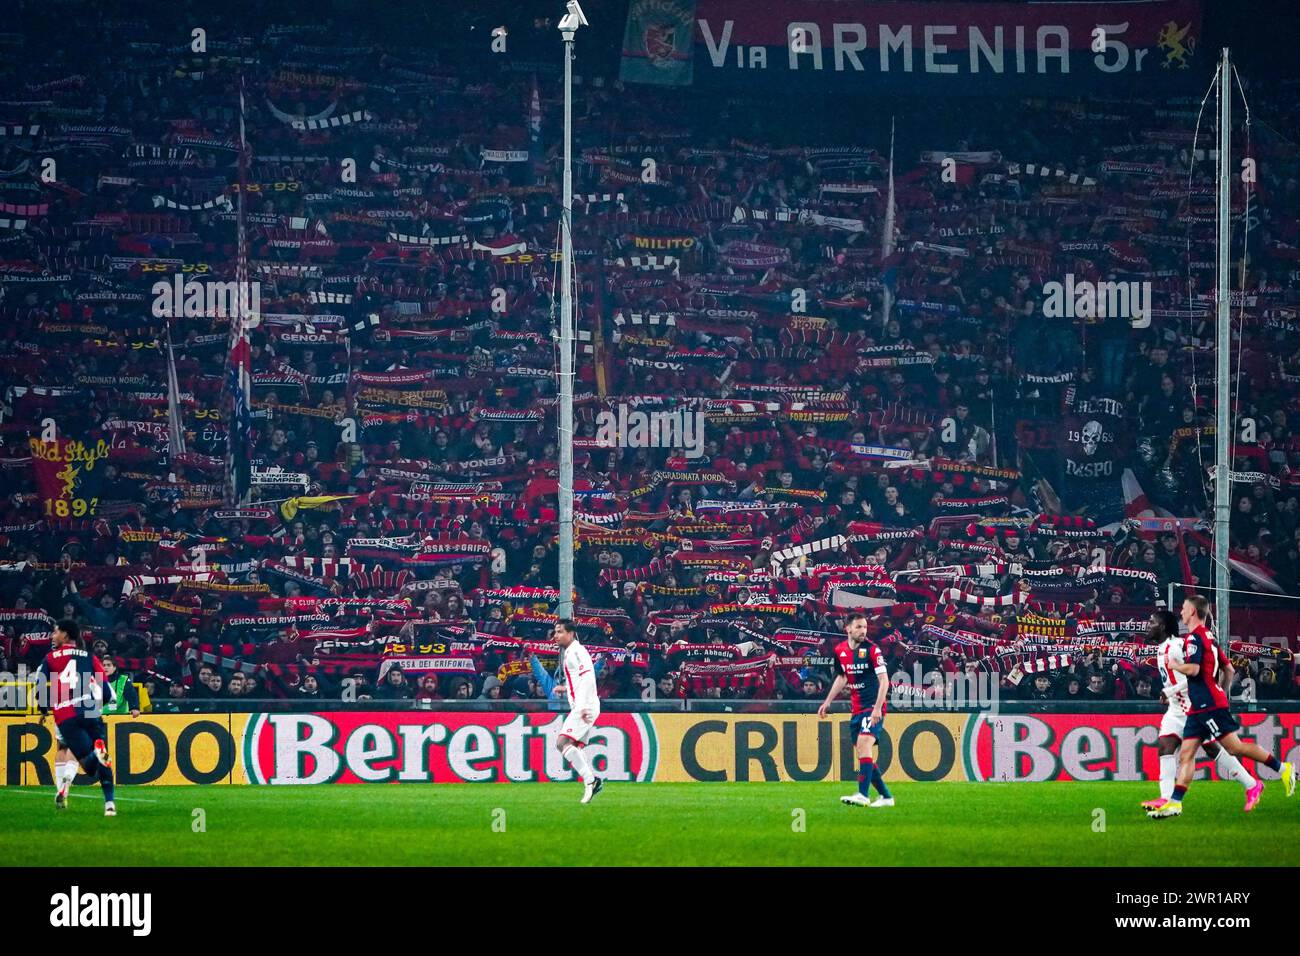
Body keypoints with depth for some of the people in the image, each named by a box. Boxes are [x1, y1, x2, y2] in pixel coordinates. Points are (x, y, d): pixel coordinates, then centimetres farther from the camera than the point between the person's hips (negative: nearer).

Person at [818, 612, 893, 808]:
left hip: (873, 708, -7)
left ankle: (863, 795, -29)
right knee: (863, 754, 6)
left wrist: (877, 708, -26)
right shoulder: (840, 650, 6)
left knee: (863, 745, -22)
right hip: (857, 709, 7)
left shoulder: (872, 649, -12)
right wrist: (828, 702, 21)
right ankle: (885, 796, 16)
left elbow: (884, 680, -16)